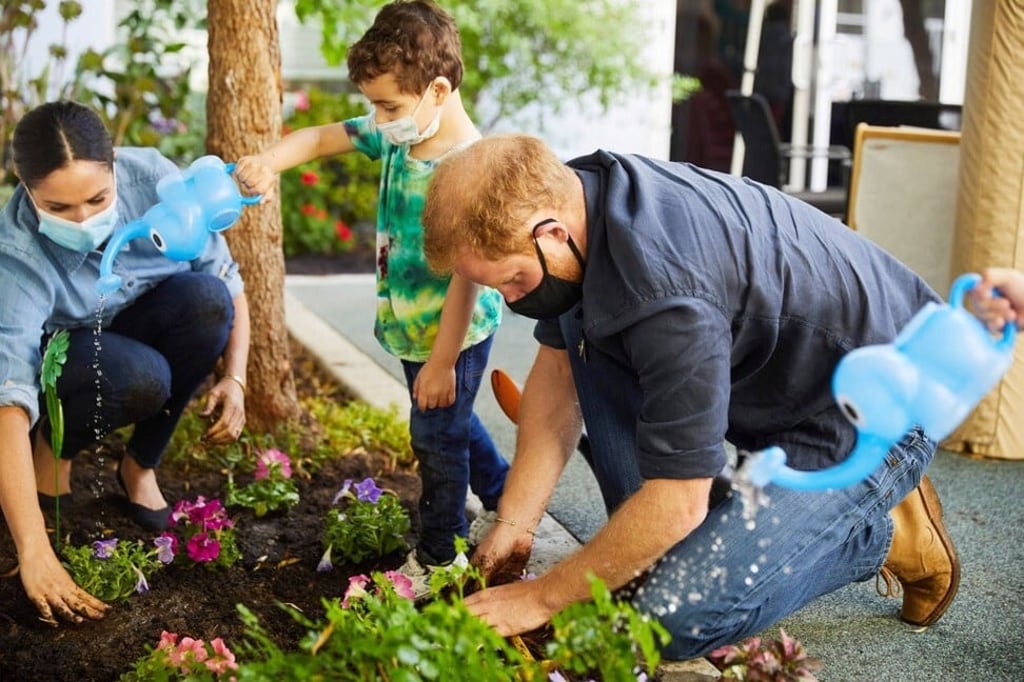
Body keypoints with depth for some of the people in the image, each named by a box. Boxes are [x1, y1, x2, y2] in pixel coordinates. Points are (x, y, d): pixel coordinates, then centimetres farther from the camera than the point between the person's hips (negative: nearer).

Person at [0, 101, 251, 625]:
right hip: (62, 355, -3)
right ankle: (53, 447, -1)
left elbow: (226, 280, -15)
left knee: (206, 298, -30)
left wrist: (234, 378, -29)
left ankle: (141, 465, -10)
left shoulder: (152, 178, -26)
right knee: (140, 378, -37)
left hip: (143, 331, 4)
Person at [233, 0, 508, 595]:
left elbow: (466, 274, -27)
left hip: (455, 334, -9)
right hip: (412, 328, 9)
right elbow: (323, 138, 5)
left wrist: (443, 360, -23)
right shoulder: (397, 137, -4)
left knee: (437, 438, 6)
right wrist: (269, 162, -15)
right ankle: (505, 500, 47)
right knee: (452, 424, 25)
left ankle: (438, 557, 23)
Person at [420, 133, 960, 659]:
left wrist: (541, 598, -18)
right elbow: (557, 368, 3)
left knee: (674, 615, -16)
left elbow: (677, 504, -30)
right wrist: (513, 525, -1)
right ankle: (645, 550, 4)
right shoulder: (566, 198, -9)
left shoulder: (664, 287, -36)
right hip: (772, 373, 9)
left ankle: (885, 534, 5)